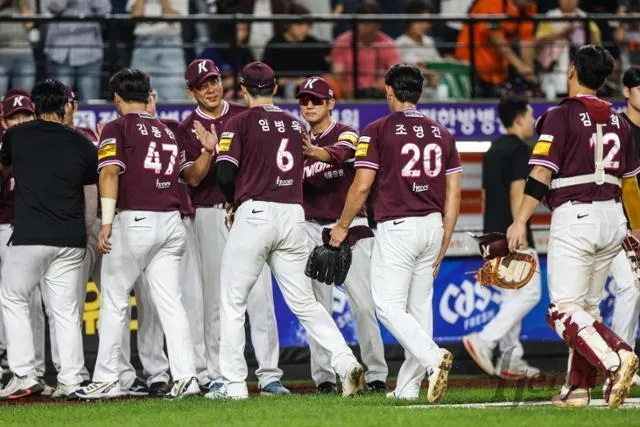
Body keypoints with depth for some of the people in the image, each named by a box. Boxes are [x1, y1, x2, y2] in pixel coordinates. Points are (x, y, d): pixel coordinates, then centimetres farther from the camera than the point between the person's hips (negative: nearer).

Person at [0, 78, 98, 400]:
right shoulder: (82, 145, 5)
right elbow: (92, 199, 10)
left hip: (29, 237, -2)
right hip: (70, 240, 2)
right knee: (66, 309, 8)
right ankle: (71, 380, 5)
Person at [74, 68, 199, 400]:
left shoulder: (117, 129, -2)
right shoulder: (166, 130, 17)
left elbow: (110, 173, -14)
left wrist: (107, 222, -18)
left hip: (134, 221, -5)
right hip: (171, 222, 5)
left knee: (114, 302, 4)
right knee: (170, 302, 5)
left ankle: (107, 380, 5)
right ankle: (185, 376, -5)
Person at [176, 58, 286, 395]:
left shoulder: (245, 115, 9)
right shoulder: (188, 129, 3)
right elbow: (192, 178, -7)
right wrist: (209, 150, -23)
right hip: (211, 214, -1)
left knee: (259, 294, -5)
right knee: (216, 296, 2)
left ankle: (269, 373, -6)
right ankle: (216, 375, 7)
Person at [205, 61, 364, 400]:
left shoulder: (240, 123, -2)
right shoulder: (295, 124, 14)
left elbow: (225, 174, -11)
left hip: (254, 213, -5)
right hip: (293, 216, 5)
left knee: (232, 300, 5)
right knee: (304, 302, 8)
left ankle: (234, 384, 1)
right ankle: (345, 361, -9)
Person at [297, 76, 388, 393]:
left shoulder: (345, 134, -3)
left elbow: (339, 154, -27)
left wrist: (314, 152, -48)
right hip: (312, 228, 4)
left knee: (363, 304, -8)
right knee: (319, 305, 0)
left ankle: (376, 375, -2)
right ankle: (324, 377, 3)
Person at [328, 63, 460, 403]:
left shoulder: (377, 131, -5)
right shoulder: (442, 134, 11)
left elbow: (362, 186, -8)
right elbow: (453, 194, 10)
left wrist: (342, 226, 6)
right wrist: (443, 244, 16)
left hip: (396, 228, -6)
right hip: (432, 226, 6)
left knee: (389, 305, -5)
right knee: (419, 307, 10)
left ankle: (433, 357, -26)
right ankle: (408, 386, 12)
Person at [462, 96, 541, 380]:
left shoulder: (493, 151, 17)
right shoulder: (519, 149, -10)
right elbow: (517, 194, -18)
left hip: (494, 236, 9)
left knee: (512, 296, 12)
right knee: (529, 293, -7)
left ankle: (510, 359, 9)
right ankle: (484, 341, -17)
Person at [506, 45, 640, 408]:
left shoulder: (561, 116, -5)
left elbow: (541, 174, -14)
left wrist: (520, 222, -16)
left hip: (574, 216, -7)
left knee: (564, 310, -8)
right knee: (587, 308, 15)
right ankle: (578, 388, 12)